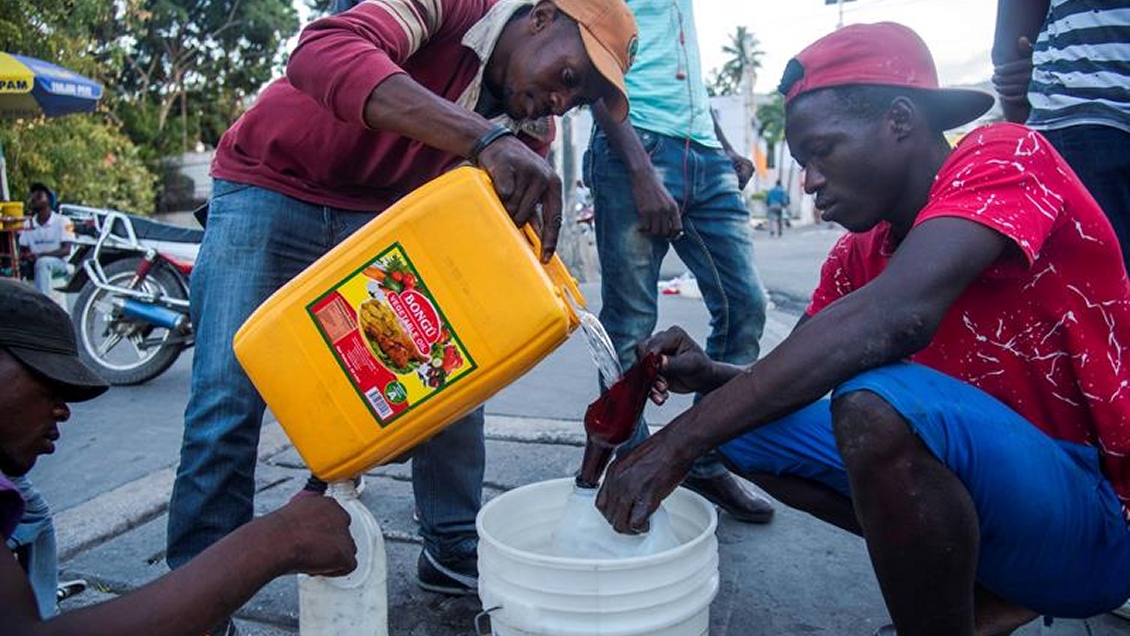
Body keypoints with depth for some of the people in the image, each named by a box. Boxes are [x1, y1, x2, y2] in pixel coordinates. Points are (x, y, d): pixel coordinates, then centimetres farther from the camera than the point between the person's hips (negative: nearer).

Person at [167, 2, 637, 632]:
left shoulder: (530, 127, -4)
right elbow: (322, 54, -41)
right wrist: (484, 136, -51)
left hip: (378, 214, 5)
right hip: (268, 189, -5)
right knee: (227, 403, -11)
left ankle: (457, 554, 13)